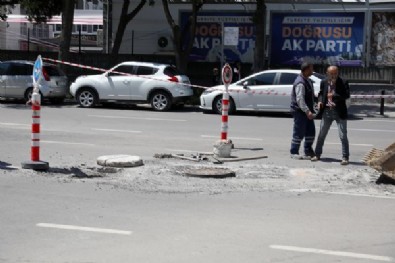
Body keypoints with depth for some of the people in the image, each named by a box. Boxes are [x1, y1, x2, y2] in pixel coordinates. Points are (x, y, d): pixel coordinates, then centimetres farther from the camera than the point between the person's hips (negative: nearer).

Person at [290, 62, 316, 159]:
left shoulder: (307, 80, 14)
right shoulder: (300, 83, -20)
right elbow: (300, 99, -28)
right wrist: (307, 111, -34)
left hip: (307, 111, 10)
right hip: (300, 111, -10)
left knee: (311, 132, 12)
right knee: (299, 133, -3)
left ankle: (308, 151, 24)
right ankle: (294, 153, 6)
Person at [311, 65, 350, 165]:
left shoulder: (343, 83, -9)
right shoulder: (324, 82, 3)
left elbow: (347, 95, -18)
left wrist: (334, 96, -26)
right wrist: (320, 100, -2)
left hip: (339, 112, -4)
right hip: (327, 111, 4)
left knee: (343, 136, -3)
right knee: (321, 135, 12)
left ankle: (345, 157, 4)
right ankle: (317, 154, 25)